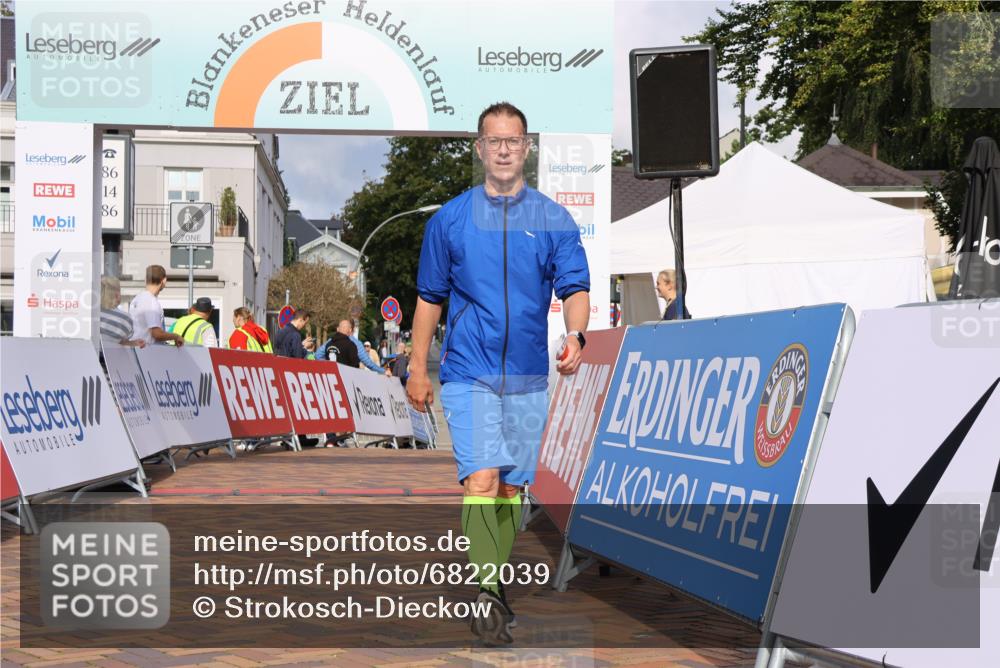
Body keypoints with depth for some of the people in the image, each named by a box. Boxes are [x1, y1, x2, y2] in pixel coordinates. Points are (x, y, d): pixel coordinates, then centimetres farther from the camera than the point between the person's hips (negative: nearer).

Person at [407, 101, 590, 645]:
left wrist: (575, 336, -21)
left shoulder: (554, 219, 4)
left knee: (510, 487, 10)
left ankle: (495, 583, 25)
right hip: (468, 372, -2)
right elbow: (429, 298, 9)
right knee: (480, 480, -15)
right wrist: (418, 368, 7)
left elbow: (574, 289, -1)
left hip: (528, 376, 2)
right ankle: (486, 590, -12)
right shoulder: (449, 220, 4)